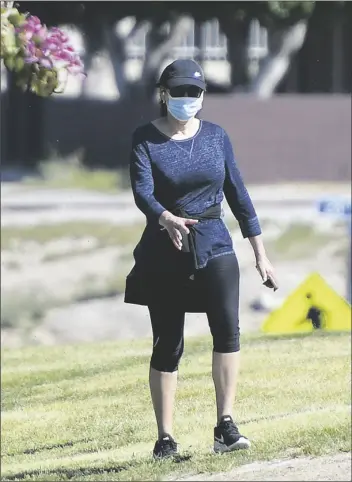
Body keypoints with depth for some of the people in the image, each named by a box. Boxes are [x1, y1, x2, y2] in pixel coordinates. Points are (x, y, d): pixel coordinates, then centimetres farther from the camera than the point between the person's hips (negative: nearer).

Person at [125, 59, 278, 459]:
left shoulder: (215, 136, 6)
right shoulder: (145, 139, -2)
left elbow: (237, 193, 10)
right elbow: (142, 191, -17)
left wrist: (260, 254, 8)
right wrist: (167, 219, -39)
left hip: (214, 246, 1)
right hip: (163, 253, -1)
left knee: (227, 328, -19)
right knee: (167, 345, 3)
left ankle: (225, 426, -19)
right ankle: (165, 437, 13)